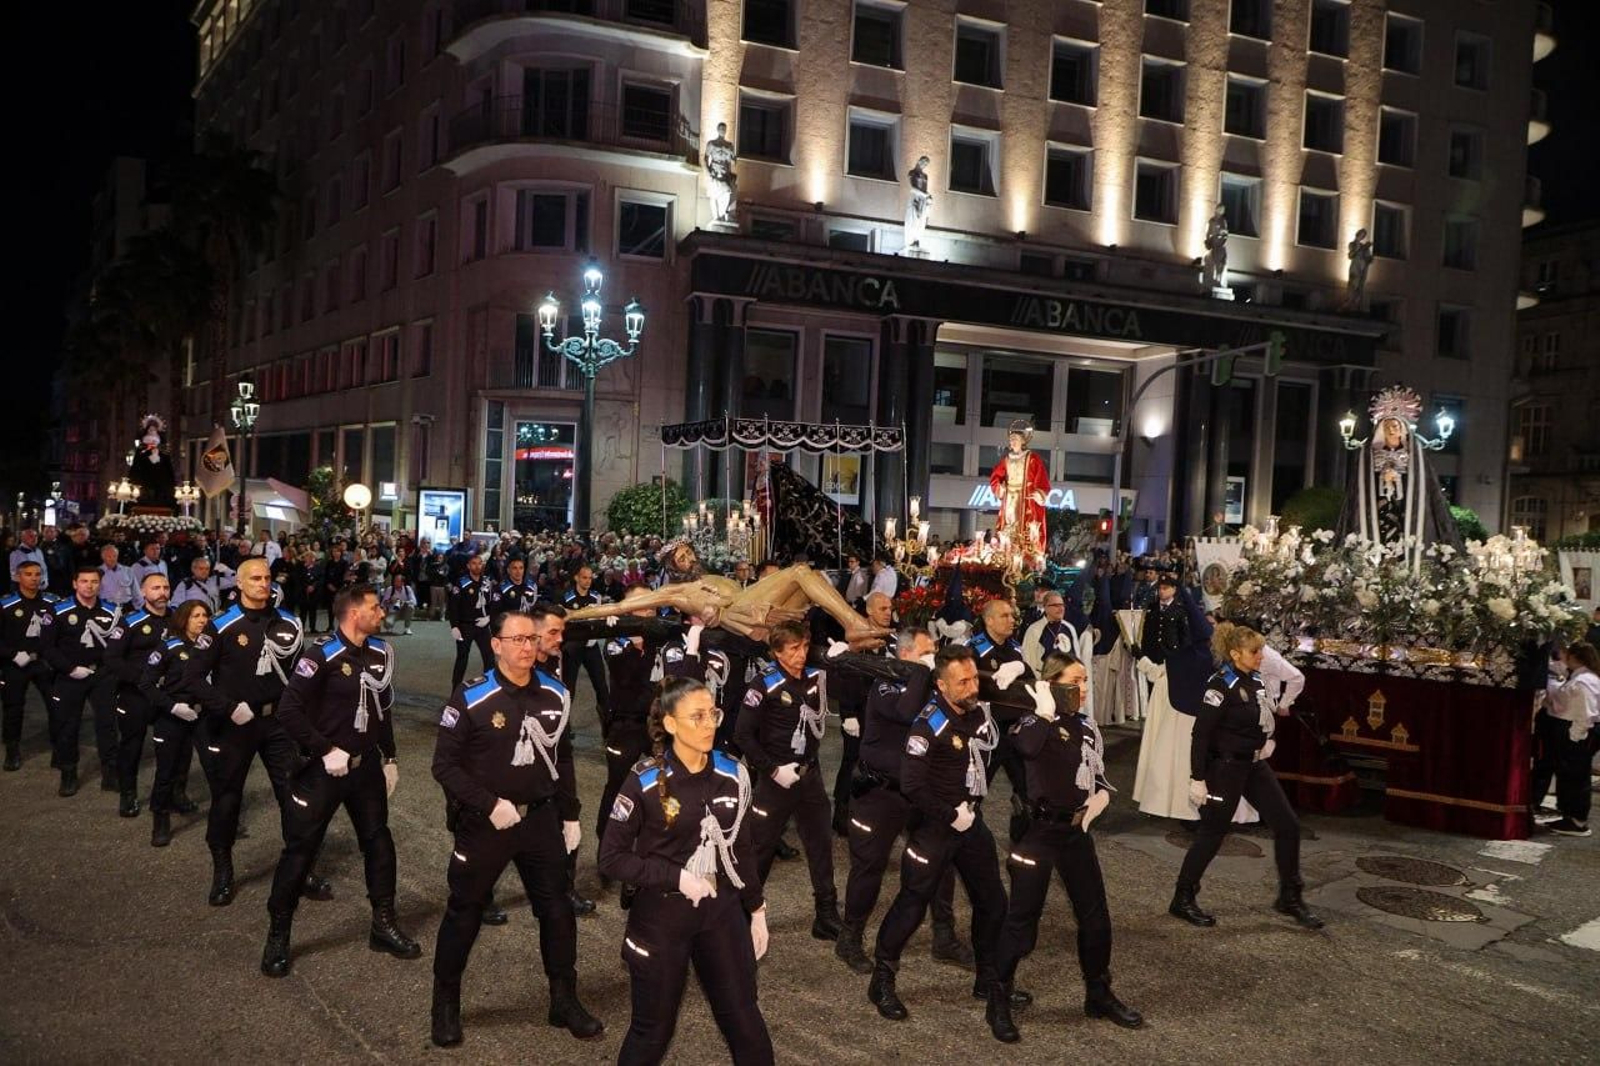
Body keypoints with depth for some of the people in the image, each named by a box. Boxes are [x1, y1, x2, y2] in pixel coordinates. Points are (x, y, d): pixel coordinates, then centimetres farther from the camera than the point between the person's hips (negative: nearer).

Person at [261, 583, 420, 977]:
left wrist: (389, 758, 15)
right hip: (325, 767, -6)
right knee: (300, 849, 2)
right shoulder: (323, 655, -18)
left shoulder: (380, 652, 2)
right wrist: (327, 751, -21)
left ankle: (384, 925, 27)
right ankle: (278, 935, 18)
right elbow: (288, 710, -21)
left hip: (366, 764, 6)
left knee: (378, 841, 13)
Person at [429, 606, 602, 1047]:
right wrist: (490, 805, -19)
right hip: (484, 823, -4)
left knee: (558, 909, 8)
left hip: (540, 818, 4)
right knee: (465, 912, 9)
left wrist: (570, 815, 13)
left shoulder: (556, 695, 0)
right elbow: (444, 765, -13)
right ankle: (446, 1005, 28)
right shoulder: (470, 698, -16)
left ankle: (565, 1001, 25)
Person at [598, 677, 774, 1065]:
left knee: (745, 1022, 11)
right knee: (653, 1029, 11)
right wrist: (676, 877, -19)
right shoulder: (645, 782, -15)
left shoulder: (732, 774, -3)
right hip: (661, 917, -3)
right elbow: (612, 858, -12)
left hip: (722, 911, 4)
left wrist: (756, 909, 14)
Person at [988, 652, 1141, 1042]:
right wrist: (1045, 713, -29)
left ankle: (1099, 995, 32)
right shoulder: (1036, 723, -13)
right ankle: (999, 1001, 13)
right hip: (1038, 829, -7)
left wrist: (1101, 794, 0)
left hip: (1076, 829, 7)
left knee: (1095, 914, 13)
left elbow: (1099, 774, 20)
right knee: (1022, 917, -1)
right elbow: (1026, 747, -39)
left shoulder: (1088, 726, 8)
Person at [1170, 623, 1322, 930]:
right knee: (1212, 833, 1)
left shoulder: (1255, 681, 5)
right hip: (1225, 767, -8)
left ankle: (1289, 898, 20)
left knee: (1288, 826, 6)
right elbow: (1200, 734, -20)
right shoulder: (1221, 686, -19)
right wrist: (1197, 779, -20)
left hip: (1255, 765, 8)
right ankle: (1182, 901, 15)